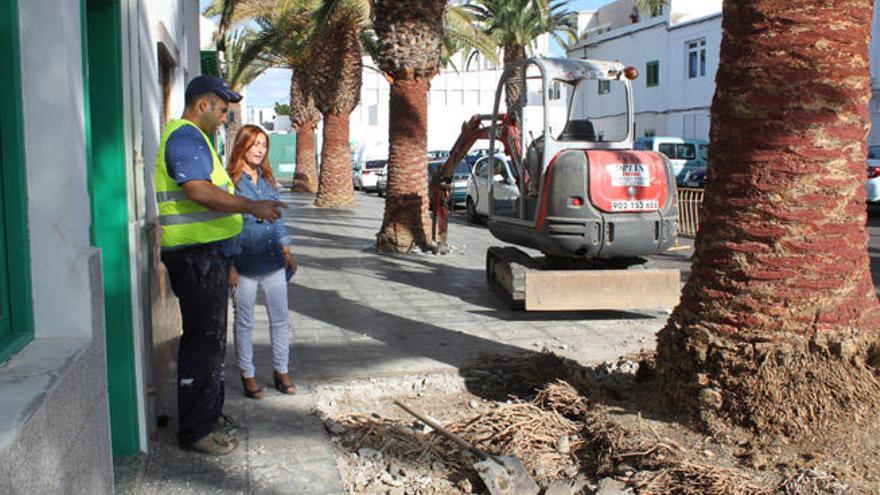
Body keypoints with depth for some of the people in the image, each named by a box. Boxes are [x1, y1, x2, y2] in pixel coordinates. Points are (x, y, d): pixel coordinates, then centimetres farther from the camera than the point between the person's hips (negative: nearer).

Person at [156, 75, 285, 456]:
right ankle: (196, 430, 2)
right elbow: (199, 191, -27)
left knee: (207, 338, 18)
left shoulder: (191, 137, 21)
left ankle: (207, 413, 30)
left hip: (206, 253, 11)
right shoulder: (186, 137, -14)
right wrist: (252, 206, -24)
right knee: (205, 341, -6)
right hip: (197, 255, -11)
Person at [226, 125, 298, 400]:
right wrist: (230, 266, -12)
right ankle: (248, 375, 21)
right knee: (244, 322, 8)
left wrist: (286, 251, 15)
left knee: (280, 319, 10)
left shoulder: (268, 180, 10)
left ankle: (281, 371, 24)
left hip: (273, 263, 5)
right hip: (244, 265, -5)